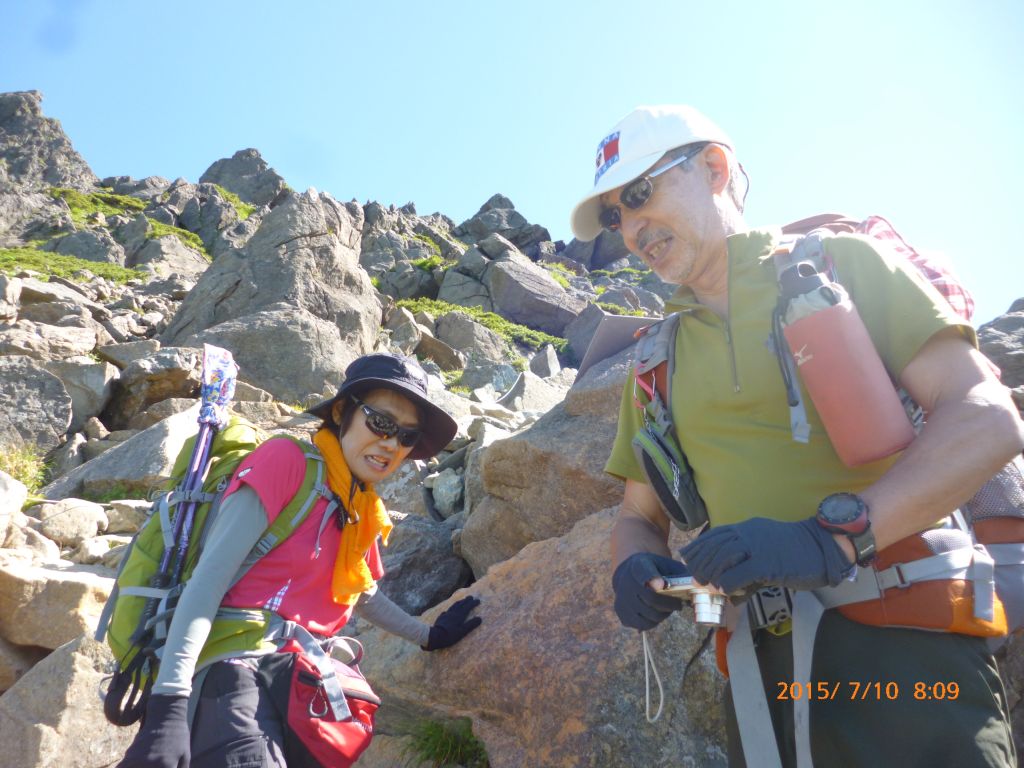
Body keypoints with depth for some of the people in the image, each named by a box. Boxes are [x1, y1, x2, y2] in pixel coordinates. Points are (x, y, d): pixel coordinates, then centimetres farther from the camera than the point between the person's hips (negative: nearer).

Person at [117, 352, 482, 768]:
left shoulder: (366, 511, 10)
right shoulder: (287, 459, -11)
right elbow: (209, 576, -18)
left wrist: (429, 636, 35)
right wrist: (169, 705, -25)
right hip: (238, 664, -7)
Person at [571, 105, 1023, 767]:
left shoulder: (842, 261, 0)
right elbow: (641, 516, 15)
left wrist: (834, 536, -24)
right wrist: (637, 565, -9)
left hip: (902, 645, -3)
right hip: (760, 666, 4)